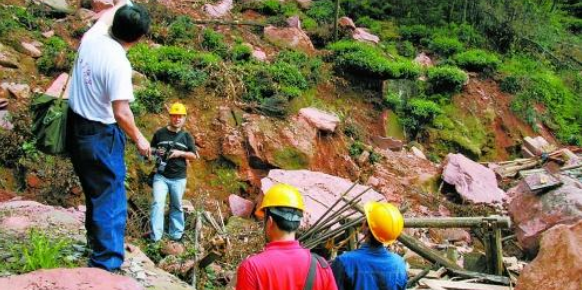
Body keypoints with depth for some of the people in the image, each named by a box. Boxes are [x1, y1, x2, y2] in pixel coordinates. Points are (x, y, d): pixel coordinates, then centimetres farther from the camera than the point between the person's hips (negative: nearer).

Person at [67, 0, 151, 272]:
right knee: (110, 199, -1)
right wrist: (139, 139, -9)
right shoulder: (119, 63, -25)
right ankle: (106, 263, 1)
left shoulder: (91, 39, -4)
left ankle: (96, 239, 44)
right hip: (100, 136, -8)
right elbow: (121, 112, -25)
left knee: (95, 190, 26)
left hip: (75, 128, 9)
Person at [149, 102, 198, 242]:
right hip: (161, 176, -1)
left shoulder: (187, 136, 6)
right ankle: (155, 236, -12)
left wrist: (181, 153, -12)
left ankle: (176, 234, 21)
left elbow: (194, 155, 5)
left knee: (176, 207, 10)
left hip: (179, 178, 1)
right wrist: (157, 152, -10)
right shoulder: (160, 133, 4)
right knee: (158, 203, -12)